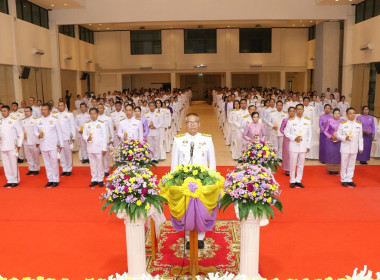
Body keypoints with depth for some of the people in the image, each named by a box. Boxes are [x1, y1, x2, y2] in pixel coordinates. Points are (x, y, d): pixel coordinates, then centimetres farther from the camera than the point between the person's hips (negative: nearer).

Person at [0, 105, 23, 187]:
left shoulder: (14, 120, -3)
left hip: (12, 146, -5)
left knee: (13, 164, -2)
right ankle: (10, 180, 17)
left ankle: (15, 180, 10)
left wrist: (19, 145, -6)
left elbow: (20, 133, -2)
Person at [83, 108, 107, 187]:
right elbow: (84, 134, 11)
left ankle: (100, 180, 13)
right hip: (90, 148, 3)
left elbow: (105, 137, -2)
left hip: (99, 148, -3)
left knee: (100, 164, 1)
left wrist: (104, 148, -6)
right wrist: (87, 139, -13)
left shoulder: (102, 124, -1)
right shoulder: (87, 124, 8)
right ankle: (94, 180, 19)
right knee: (92, 164, 9)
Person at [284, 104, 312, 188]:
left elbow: (309, 134, 11)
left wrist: (308, 146, 6)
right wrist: (294, 138, -13)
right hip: (293, 145, -2)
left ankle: (298, 180, 17)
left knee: (301, 164, 6)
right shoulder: (291, 121, 2)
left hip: (303, 146, 2)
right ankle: (292, 181, 12)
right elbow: (286, 132, 3)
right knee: (292, 164, 0)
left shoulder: (307, 121, 8)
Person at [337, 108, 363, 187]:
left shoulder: (359, 124, 6)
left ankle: (349, 179, 18)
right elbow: (338, 134, 0)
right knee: (344, 164, 3)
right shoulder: (343, 124, -2)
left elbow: (360, 137, 8)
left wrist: (361, 148, 7)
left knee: (351, 164, 8)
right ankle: (344, 180, 14)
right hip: (345, 147, -2)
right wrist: (344, 138, -18)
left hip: (354, 148, 2)